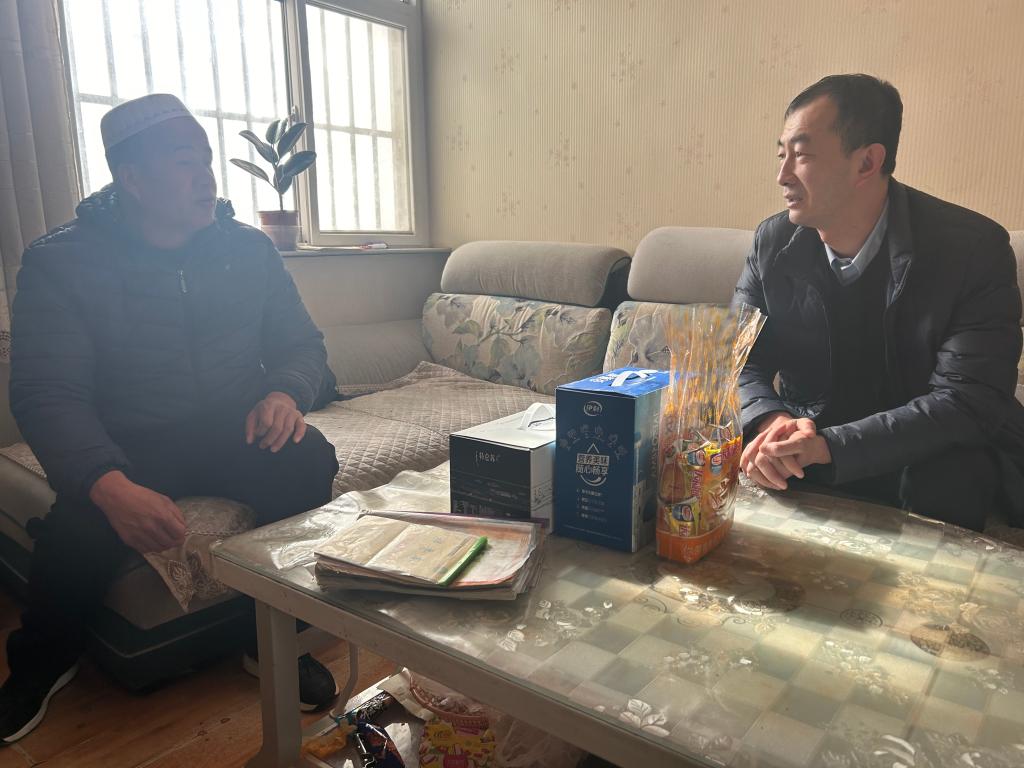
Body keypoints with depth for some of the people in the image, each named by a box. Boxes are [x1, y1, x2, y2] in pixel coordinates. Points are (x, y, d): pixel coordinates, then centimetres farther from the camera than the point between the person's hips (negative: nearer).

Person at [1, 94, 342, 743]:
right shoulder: (60, 262, -6)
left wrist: (286, 391, -18)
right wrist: (110, 485, -35)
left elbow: (303, 343, 8)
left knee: (309, 459, -29)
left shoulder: (248, 248, 3)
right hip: (129, 447, -1)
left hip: (234, 434, 2)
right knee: (82, 524, -31)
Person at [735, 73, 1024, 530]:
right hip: (808, 440, 3)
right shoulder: (773, 242, -4)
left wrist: (828, 446, -36)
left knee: (944, 482, -34)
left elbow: (968, 400, -23)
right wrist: (770, 420, -28)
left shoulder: (973, 249, -16)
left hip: (924, 459, -2)